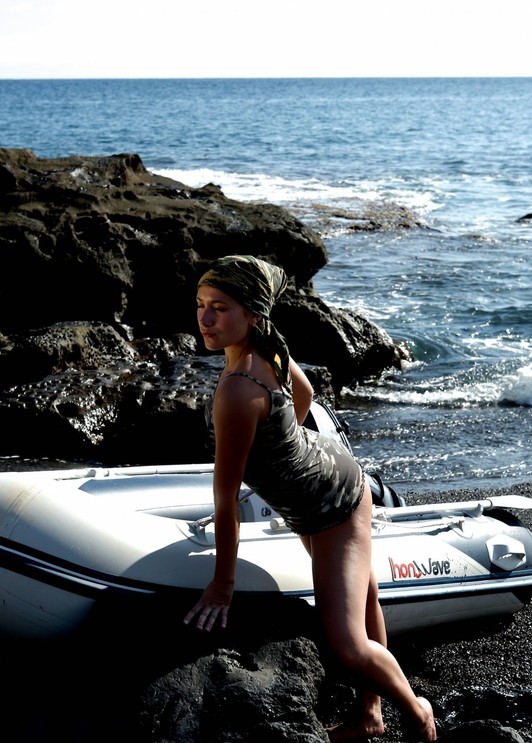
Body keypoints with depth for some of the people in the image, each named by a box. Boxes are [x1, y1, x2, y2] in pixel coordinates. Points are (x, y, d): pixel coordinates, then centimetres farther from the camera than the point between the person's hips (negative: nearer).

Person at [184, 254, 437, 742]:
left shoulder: (238, 391, -38)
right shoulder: (269, 347, -12)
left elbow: (225, 499, -29)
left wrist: (222, 586, -20)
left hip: (332, 510, -10)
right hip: (332, 467, 10)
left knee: (348, 647, -12)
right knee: (360, 591, 25)